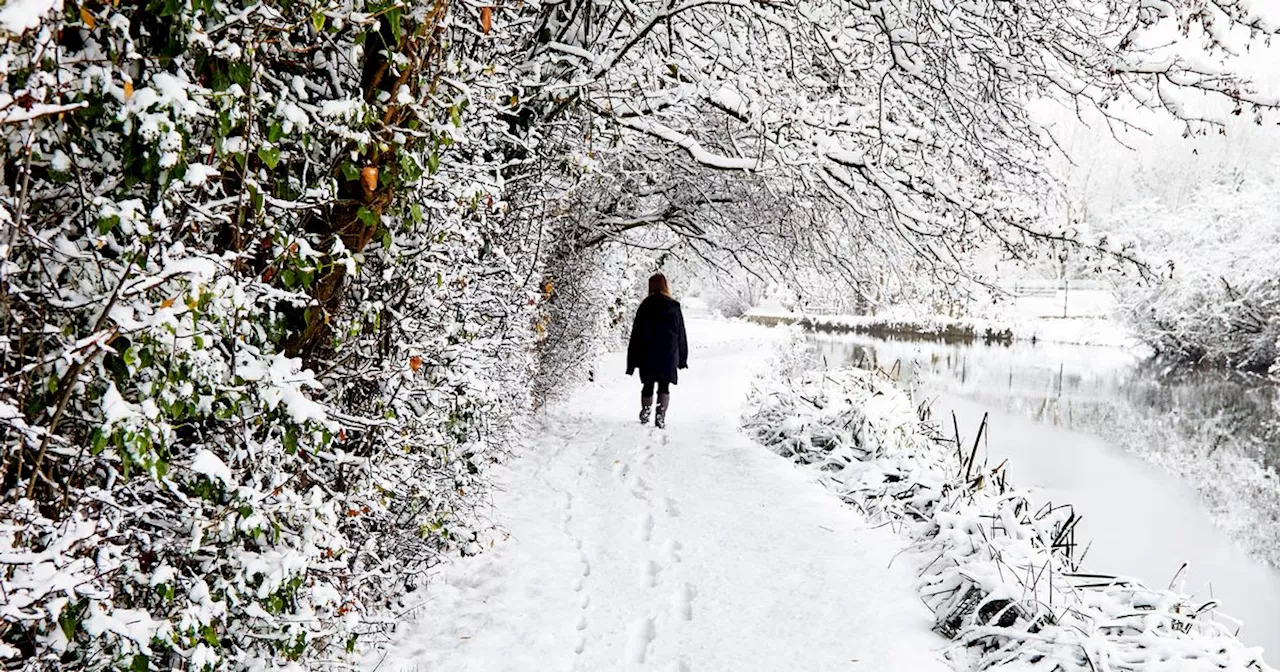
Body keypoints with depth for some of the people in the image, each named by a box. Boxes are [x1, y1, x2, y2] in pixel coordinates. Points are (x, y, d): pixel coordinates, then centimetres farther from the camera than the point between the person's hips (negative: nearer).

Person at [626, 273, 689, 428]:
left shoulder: (645, 306, -2)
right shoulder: (674, 307, 0)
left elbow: (636, 335, 0)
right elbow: (681, 335, 4)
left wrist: (632, 361, 4)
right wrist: (682, 359, 12)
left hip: (647, 356, 0)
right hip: (668, 356, 0)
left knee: (648, 386, 15)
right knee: (664, 387, 5)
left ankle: (645, 413, 20)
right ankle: (660, 415, -8)